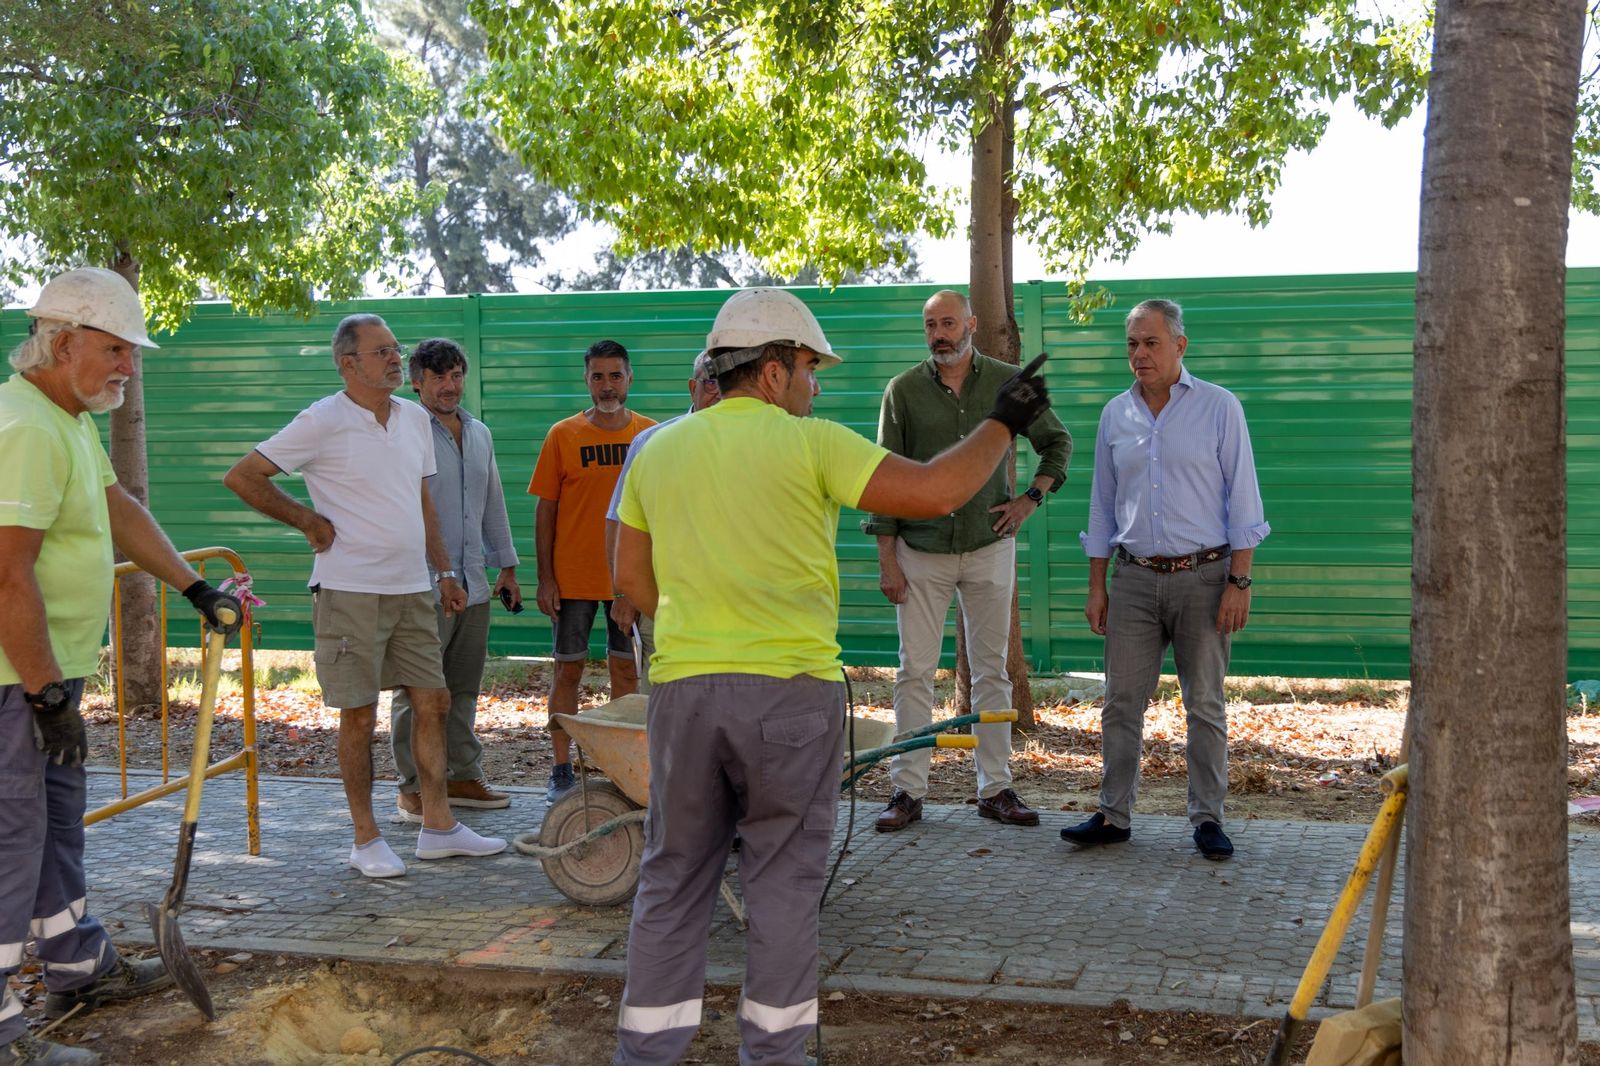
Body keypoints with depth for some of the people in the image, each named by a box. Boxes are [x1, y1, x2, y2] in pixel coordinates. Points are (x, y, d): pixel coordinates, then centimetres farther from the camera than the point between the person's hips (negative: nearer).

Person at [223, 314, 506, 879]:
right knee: (359, 715, 2)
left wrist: (445, 572, 15)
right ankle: (366, 838, 13)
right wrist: (310, 522, -6)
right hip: (351, 592, -6)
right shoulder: (323, 422, -10)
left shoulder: (415, 419, 11)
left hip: (412, 589, 6)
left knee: (432, 702, 7)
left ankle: (437, 826, 17)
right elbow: (241, 477, -7)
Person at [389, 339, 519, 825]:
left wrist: (506, 566, 21)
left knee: (462, 689, 13)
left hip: (472, 584, 7)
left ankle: (462, 776, 23)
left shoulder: (479, 433, 15)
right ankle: (412, 789, 6)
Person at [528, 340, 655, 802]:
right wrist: (545, 578, -5)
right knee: (568, 669, 4)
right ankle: (562, 769, 12)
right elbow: (545, 510, -1)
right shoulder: (563, 435, -2)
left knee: (626, 668, 8)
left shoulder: (650, 434, 2)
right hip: (573, 577, -1)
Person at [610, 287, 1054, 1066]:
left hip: (683, 688, 4)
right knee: (783, 884, 9)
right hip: (790, 691, -4)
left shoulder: (657, 452, 9)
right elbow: (933, 493, -12)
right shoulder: (809, 443, -7)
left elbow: (631, 576, 14)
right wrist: (1002, 423, 2)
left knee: (674, 881, 13)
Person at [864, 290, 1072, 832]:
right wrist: (887, 558, -4)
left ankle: (995, 789, 15)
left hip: (989, 547, 1)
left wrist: (1032, 497, 0)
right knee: (915, 672, 0)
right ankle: (908, 789, 8)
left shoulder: (1008, 383, 1)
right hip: (920, 550, -1)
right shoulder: (904, 389, -1)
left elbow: (1058, 442, 15)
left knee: (992, 671, 7)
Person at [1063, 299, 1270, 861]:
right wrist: (1096, 587, 10)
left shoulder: (1219, 407, -2)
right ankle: (1114, 815, 12)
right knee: (1121, 701, 3)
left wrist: (1239, 581, -10)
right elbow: (1102, 505, 14)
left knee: (1205, 705, 4)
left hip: (1203, 576, -3)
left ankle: (1207, 818, 13)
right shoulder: (1116, 414, 9)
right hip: (1135, 578, 3)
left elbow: (1242, 500, -3)